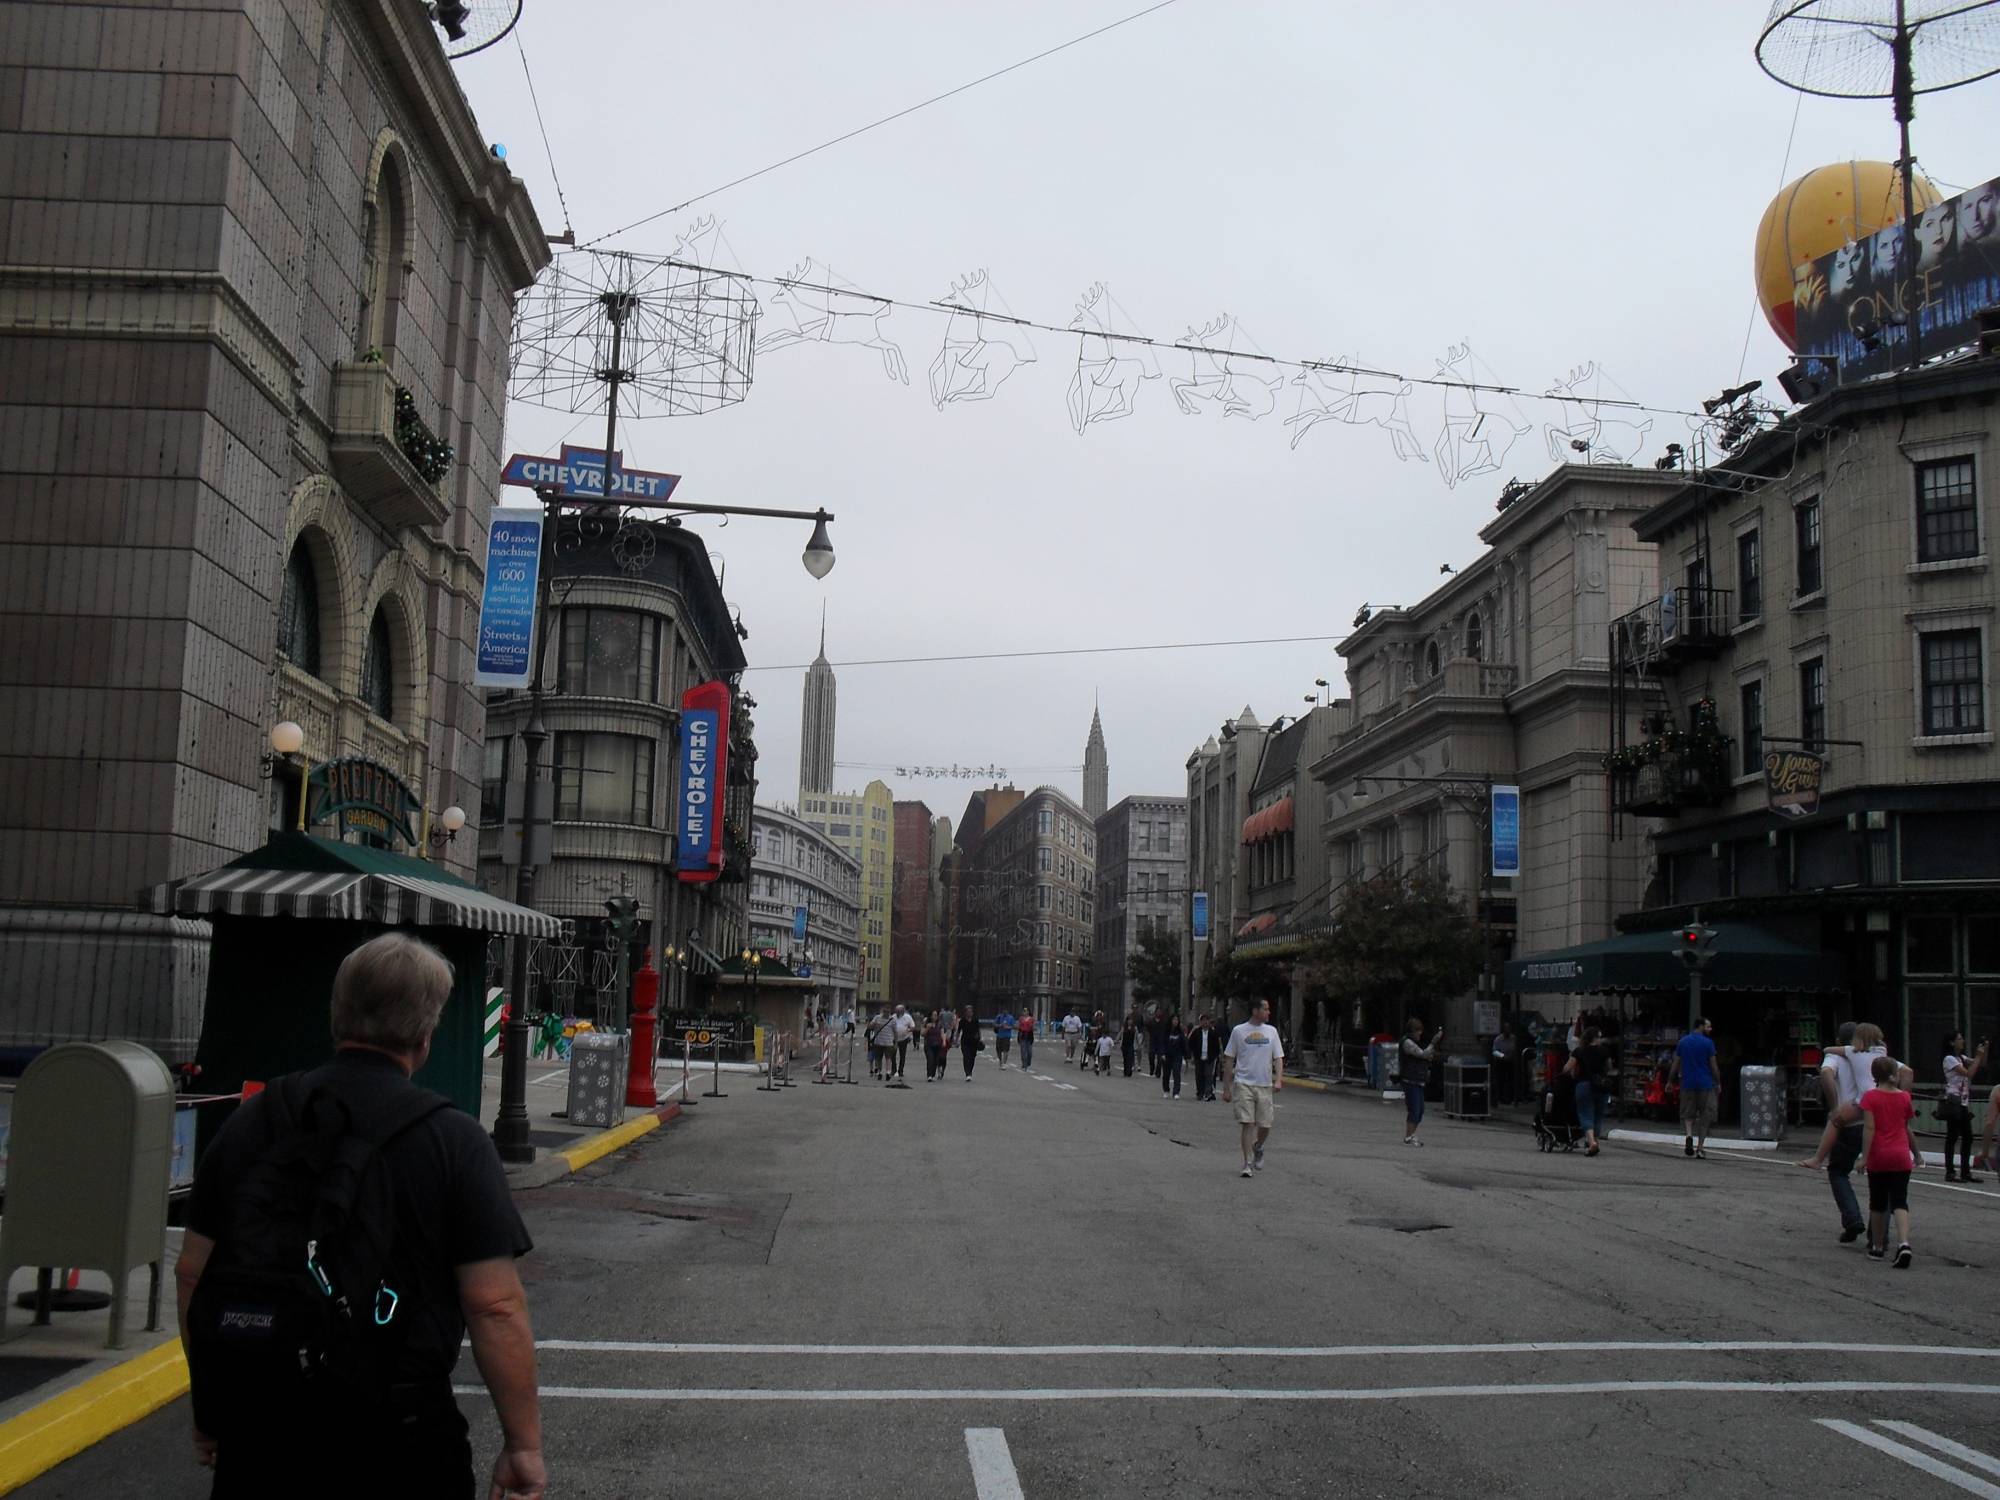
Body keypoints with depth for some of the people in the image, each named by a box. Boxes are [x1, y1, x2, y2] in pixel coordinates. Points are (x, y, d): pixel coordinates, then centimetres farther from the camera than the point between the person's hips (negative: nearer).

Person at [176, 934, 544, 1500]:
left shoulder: (251, 1119, 5)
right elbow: (495, 1306, -13)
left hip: (251, 1421, 4)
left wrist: (210, 1408, 22)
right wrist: (523, 1444, -4)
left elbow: (191, 1272, 10)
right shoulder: (452, 1139, -10)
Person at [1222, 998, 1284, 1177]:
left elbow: (1278, 1058, 7)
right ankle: (1248, 1164, -3)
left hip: (1265, 1085, 3)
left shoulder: (1271, 1032, 8)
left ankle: (1257, 1148, 34)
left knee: (1265, 1126, 3)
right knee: (1247, 1123, -9)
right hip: (1244, 1084, -2)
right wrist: (1226, 1088, 3)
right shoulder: (1239, 1031, 1)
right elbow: (1229, 1060, 5)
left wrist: (1278, 1080, -11)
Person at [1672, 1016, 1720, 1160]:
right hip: (1705, 1084, -3)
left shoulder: (1682, 1042, 5)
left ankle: (1689, 1135, -17)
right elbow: (1713, 1066, -4)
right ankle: (1700, 1149, 7)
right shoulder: (1708, 1043, -7)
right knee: (1705, 1116, 7)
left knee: (1688, 1113, 12)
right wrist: (1718, 1084, 7)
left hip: (1687, 1084, 3)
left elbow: (1675, 1064, 6)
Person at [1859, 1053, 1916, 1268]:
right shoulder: (1904, 1097, 5)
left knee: (1877, 1203, 11)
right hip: (1901, 1156, 2)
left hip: (1879, 1156, -2)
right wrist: (1916, 1153, 30)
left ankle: (1877, 1247, 19)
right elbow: (1907, 1129, 15)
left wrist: (1864, 1157, -14)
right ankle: (1903, 1243, -23)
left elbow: (1869, 1128, -14)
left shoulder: (1870, 1097, -6)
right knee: (1900, 1202, -1)